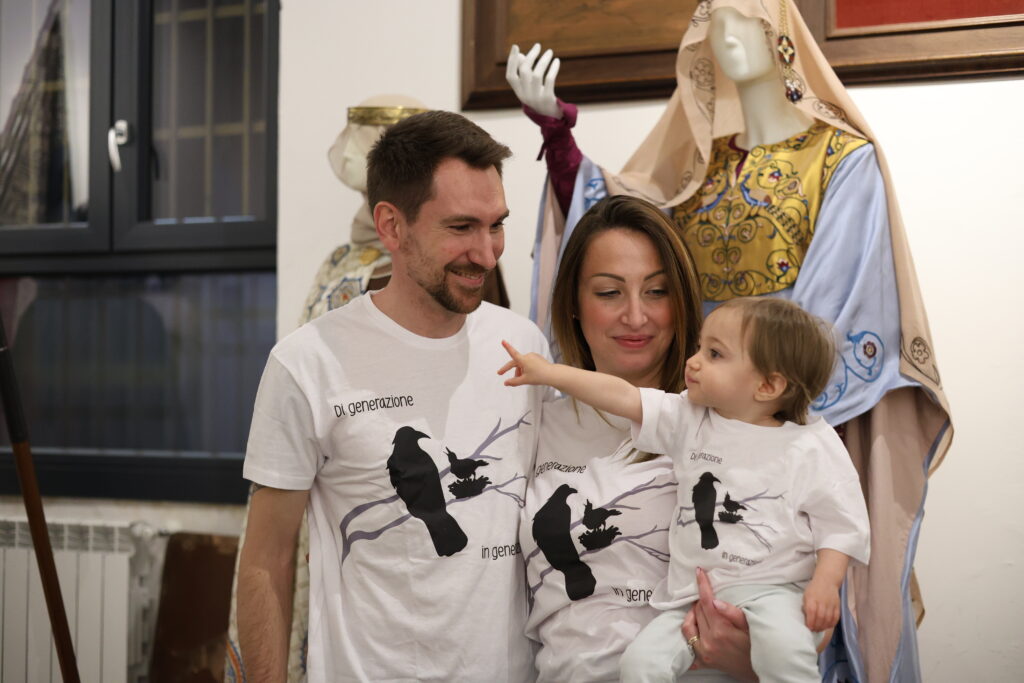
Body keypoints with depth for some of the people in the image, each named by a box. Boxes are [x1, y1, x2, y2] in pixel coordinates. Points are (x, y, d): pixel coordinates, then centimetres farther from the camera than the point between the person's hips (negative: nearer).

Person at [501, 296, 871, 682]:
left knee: (783, 645, -34)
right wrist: (549, 373, -2)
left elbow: (840, 521, -2)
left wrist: (826, 582, -15)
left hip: (771, 589, -4)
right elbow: (622, 396, 2)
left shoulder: (810, 448, -4)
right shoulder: (689, 421, 6)